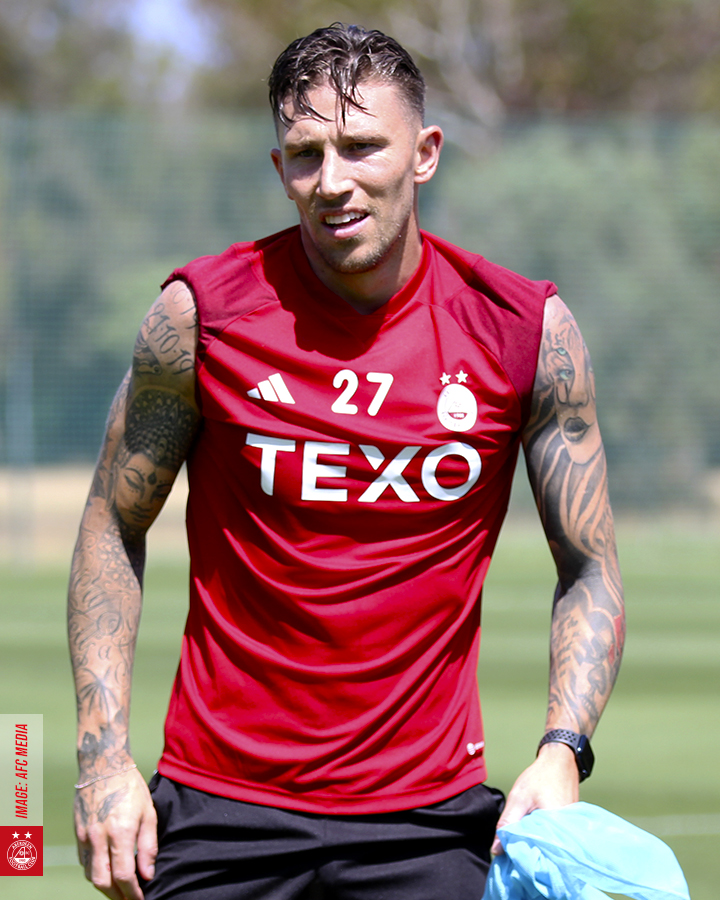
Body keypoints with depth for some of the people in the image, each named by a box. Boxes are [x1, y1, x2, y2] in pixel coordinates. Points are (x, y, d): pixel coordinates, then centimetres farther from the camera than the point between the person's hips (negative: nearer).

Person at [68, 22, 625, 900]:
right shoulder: (200, 312, -5)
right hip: (220, 810, -1)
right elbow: (113, 530, 5)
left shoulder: (528, 331, -3)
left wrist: (560, 754, -11)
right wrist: (104, 751, -4)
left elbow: (589, 573, 4)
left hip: (431, 819, 1)